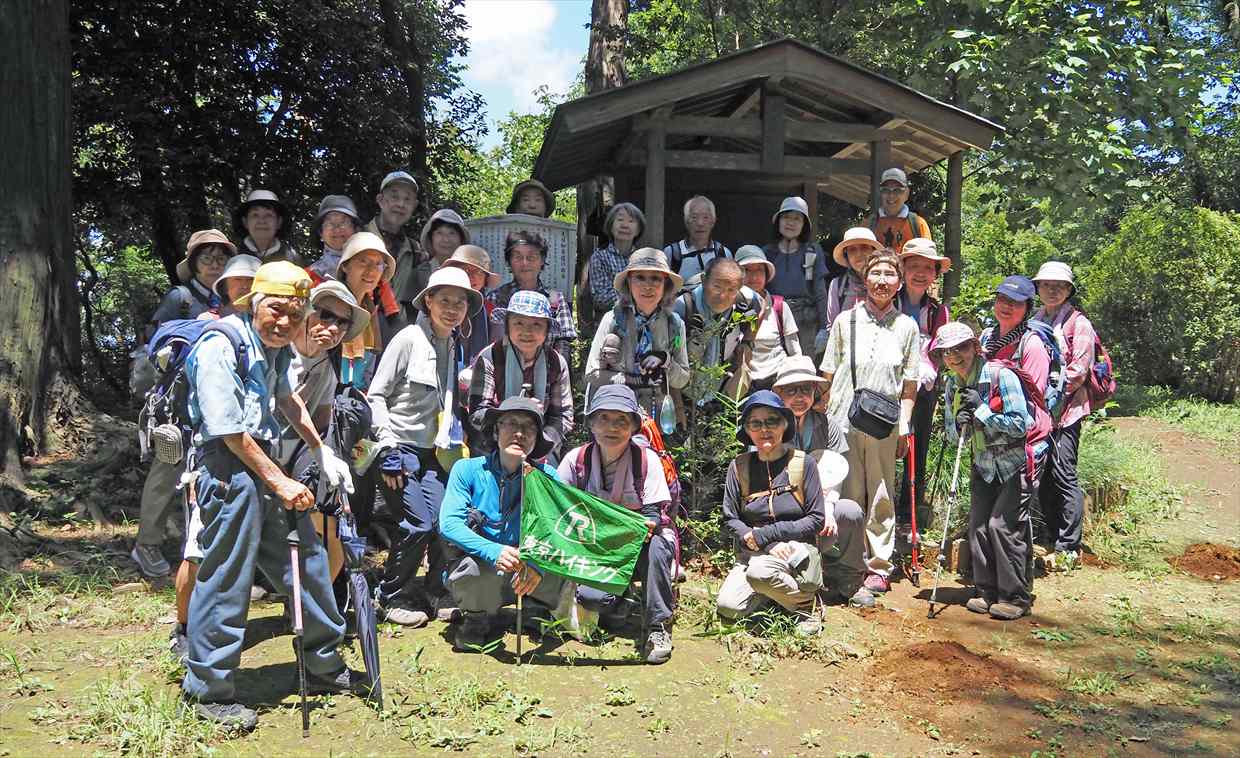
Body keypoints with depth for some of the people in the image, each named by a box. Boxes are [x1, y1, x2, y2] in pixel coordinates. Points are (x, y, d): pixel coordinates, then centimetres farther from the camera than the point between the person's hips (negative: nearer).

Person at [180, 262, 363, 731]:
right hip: (228, 468, -9)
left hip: (264, 462, 9)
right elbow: (231, 432, -19)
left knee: (306, 559, 12)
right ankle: (208, 691, 14)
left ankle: (323, 665, 28)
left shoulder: (276, 346, 10)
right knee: (226, 580, -4)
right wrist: (282, 484, -15)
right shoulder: (220, 347, -16)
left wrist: (322, 453, 26)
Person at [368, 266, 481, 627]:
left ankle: (439, 591, 16)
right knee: (418, 524, -12)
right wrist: (388, 448, -14)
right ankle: (392, 596, 9)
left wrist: (455, 437, 10)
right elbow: (376, 395, -9)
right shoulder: (409, 338, -10)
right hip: (402, 449, -6)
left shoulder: (454, 346, 9)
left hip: (432, 452, 6)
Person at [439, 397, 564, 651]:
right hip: (478, 572, -2)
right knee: (471, 567, -35)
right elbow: (448, 523, -16)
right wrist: (493, 551, -33)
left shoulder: (547, 476, -2)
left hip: (525, 571, 2)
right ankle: (476, 619, 1)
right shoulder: (468, 469, -6)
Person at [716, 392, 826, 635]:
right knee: (727, 606, -20)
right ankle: (776, 589, 9)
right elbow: (730, 520, 1)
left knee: (759, 570, -34)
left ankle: (806, 602, -5)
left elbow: (816, 520, -5)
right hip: (753, 552, 3)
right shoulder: (739, 466, 2)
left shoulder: (802, 463, -3)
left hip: (798, 549, -3)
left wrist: (765, 534, -14)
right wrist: (770, 546, -15)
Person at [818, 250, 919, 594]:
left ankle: (879, 566, 16)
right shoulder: (845, 321, 5)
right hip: (844, 420, 0)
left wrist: (905, 427, 2)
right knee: (849, 495, 5)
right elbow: (829, 376, 7)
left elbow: (909, 384, 7)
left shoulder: (907, 326, 6)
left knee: (881, 498, 5)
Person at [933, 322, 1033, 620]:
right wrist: (960, 423, -15)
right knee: (977, 525, 1)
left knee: (1003, 525, -13)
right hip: (984, 464, 6)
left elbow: (1020, 424, -20)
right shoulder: (951, 386, 2)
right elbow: (951, 437, 7)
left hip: (1016, 462, -6)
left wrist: (981, 410, -23)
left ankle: (1016, 597, 0)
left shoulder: (1000, 375, -18)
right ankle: (987, 592, 14)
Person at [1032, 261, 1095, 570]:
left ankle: (1068, 548, -3)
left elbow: (1078, 371, -9)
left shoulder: (1078, 323, -2)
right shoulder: (1033, 321, 16)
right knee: (1043, 477, 7)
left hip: (1066, 409, -6)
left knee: (1063, 475, -9)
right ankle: (1054, 539, 17)